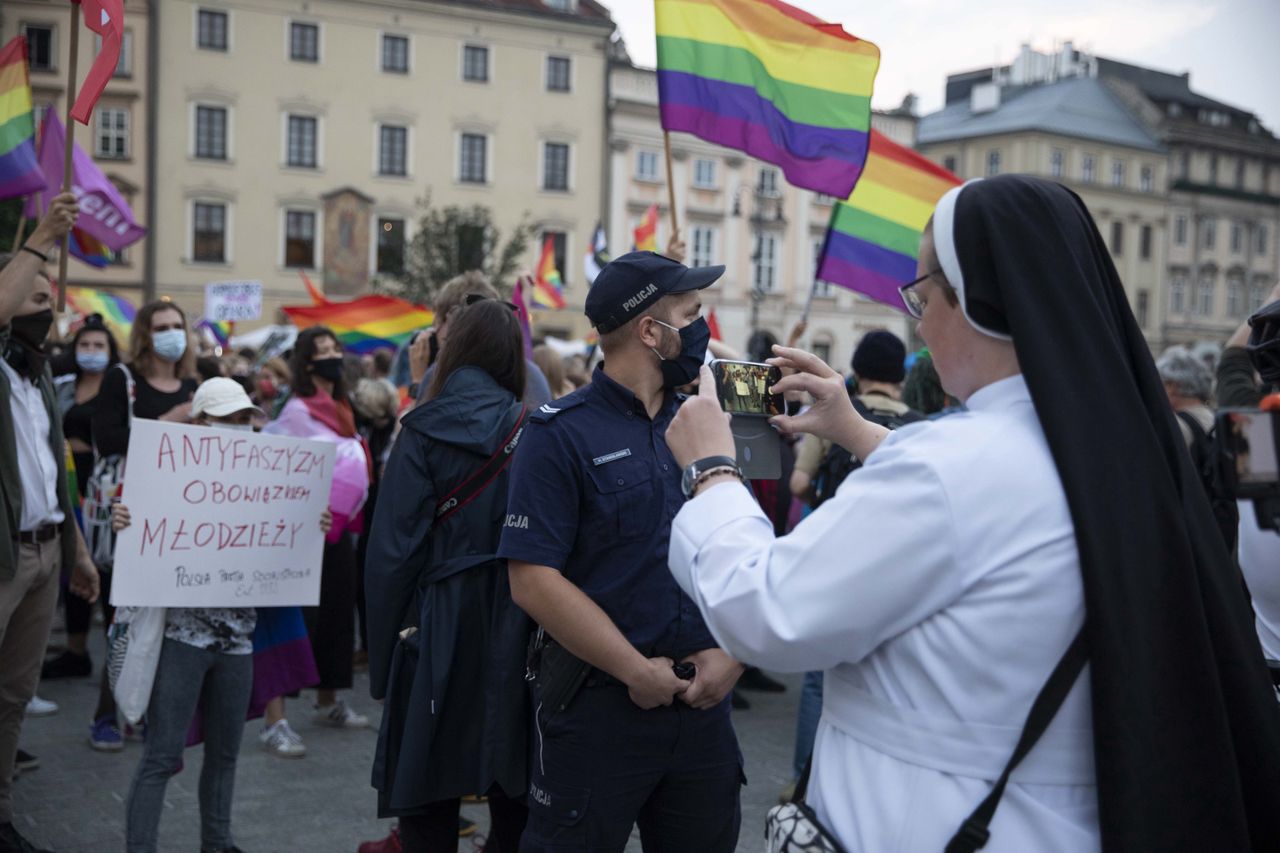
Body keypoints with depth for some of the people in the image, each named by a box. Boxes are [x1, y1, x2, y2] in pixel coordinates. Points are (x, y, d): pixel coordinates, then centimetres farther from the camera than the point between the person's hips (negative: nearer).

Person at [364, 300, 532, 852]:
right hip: (514, 631, 2)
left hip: (441, 625, -1)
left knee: (427, 800, 10)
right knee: (515, 802, 14)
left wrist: (383, 656, -1)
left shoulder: (423, 433, -5)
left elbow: (391, 550, -8)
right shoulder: (531, 433, -2)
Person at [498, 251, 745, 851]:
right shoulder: (561, 433, -9)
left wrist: (733, 653, -6)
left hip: (705, 699, 5)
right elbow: (534, 578, -16)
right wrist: (638, 672, -16)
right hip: (598, 705, -5)